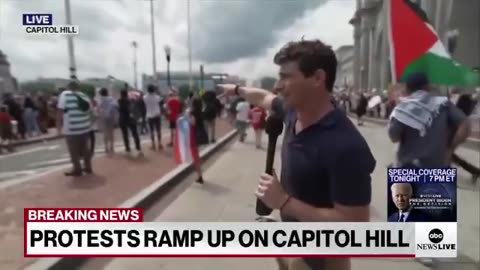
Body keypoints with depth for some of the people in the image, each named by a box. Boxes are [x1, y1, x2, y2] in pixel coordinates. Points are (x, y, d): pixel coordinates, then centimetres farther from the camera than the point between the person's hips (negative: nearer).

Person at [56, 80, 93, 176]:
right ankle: (88, 167, 26)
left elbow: (60, 111, -12)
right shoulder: (84, 96, 7)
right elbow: (89, 110, 11)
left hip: (71, 128, -6)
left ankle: (77, 169, 16)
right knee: (84, 148, 17)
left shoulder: (65, 94, -7)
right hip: (85, 127, 6)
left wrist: (59, 125, -4)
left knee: (74, 150, 7)